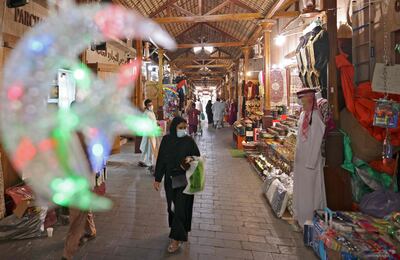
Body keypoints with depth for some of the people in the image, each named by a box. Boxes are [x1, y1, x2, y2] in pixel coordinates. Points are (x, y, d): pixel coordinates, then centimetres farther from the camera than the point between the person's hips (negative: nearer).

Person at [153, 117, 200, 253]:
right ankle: (181, 231, 37)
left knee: (180, 207, -2)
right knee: (172, 206, 15)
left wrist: (190, 159, -24)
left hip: (184, 180, -4)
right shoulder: (166, 140, -3)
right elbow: (160, 159, 2)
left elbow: (197, 157, -1)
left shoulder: (189, 141, -11)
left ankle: (176, 238, 10)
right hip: (170, 179, 4)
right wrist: (157, 179, 2)